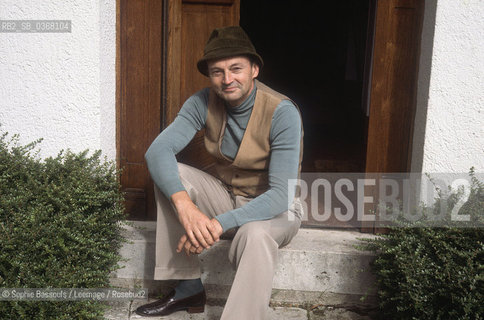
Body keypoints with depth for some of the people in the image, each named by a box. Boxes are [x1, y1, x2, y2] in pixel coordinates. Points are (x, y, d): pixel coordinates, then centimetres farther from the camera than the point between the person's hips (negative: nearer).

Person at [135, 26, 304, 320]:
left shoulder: (283, 113, -23)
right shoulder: (204, 103, -9)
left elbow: (281, 194, -29)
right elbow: (158, 150, -20)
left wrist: (220, 223, -39)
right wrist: (184, 204, -39)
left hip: (273, 208, -5)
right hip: (224, 194, 5)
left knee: (255, 235, -39)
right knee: (169, 174, -19)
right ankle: (189, 288, -11)